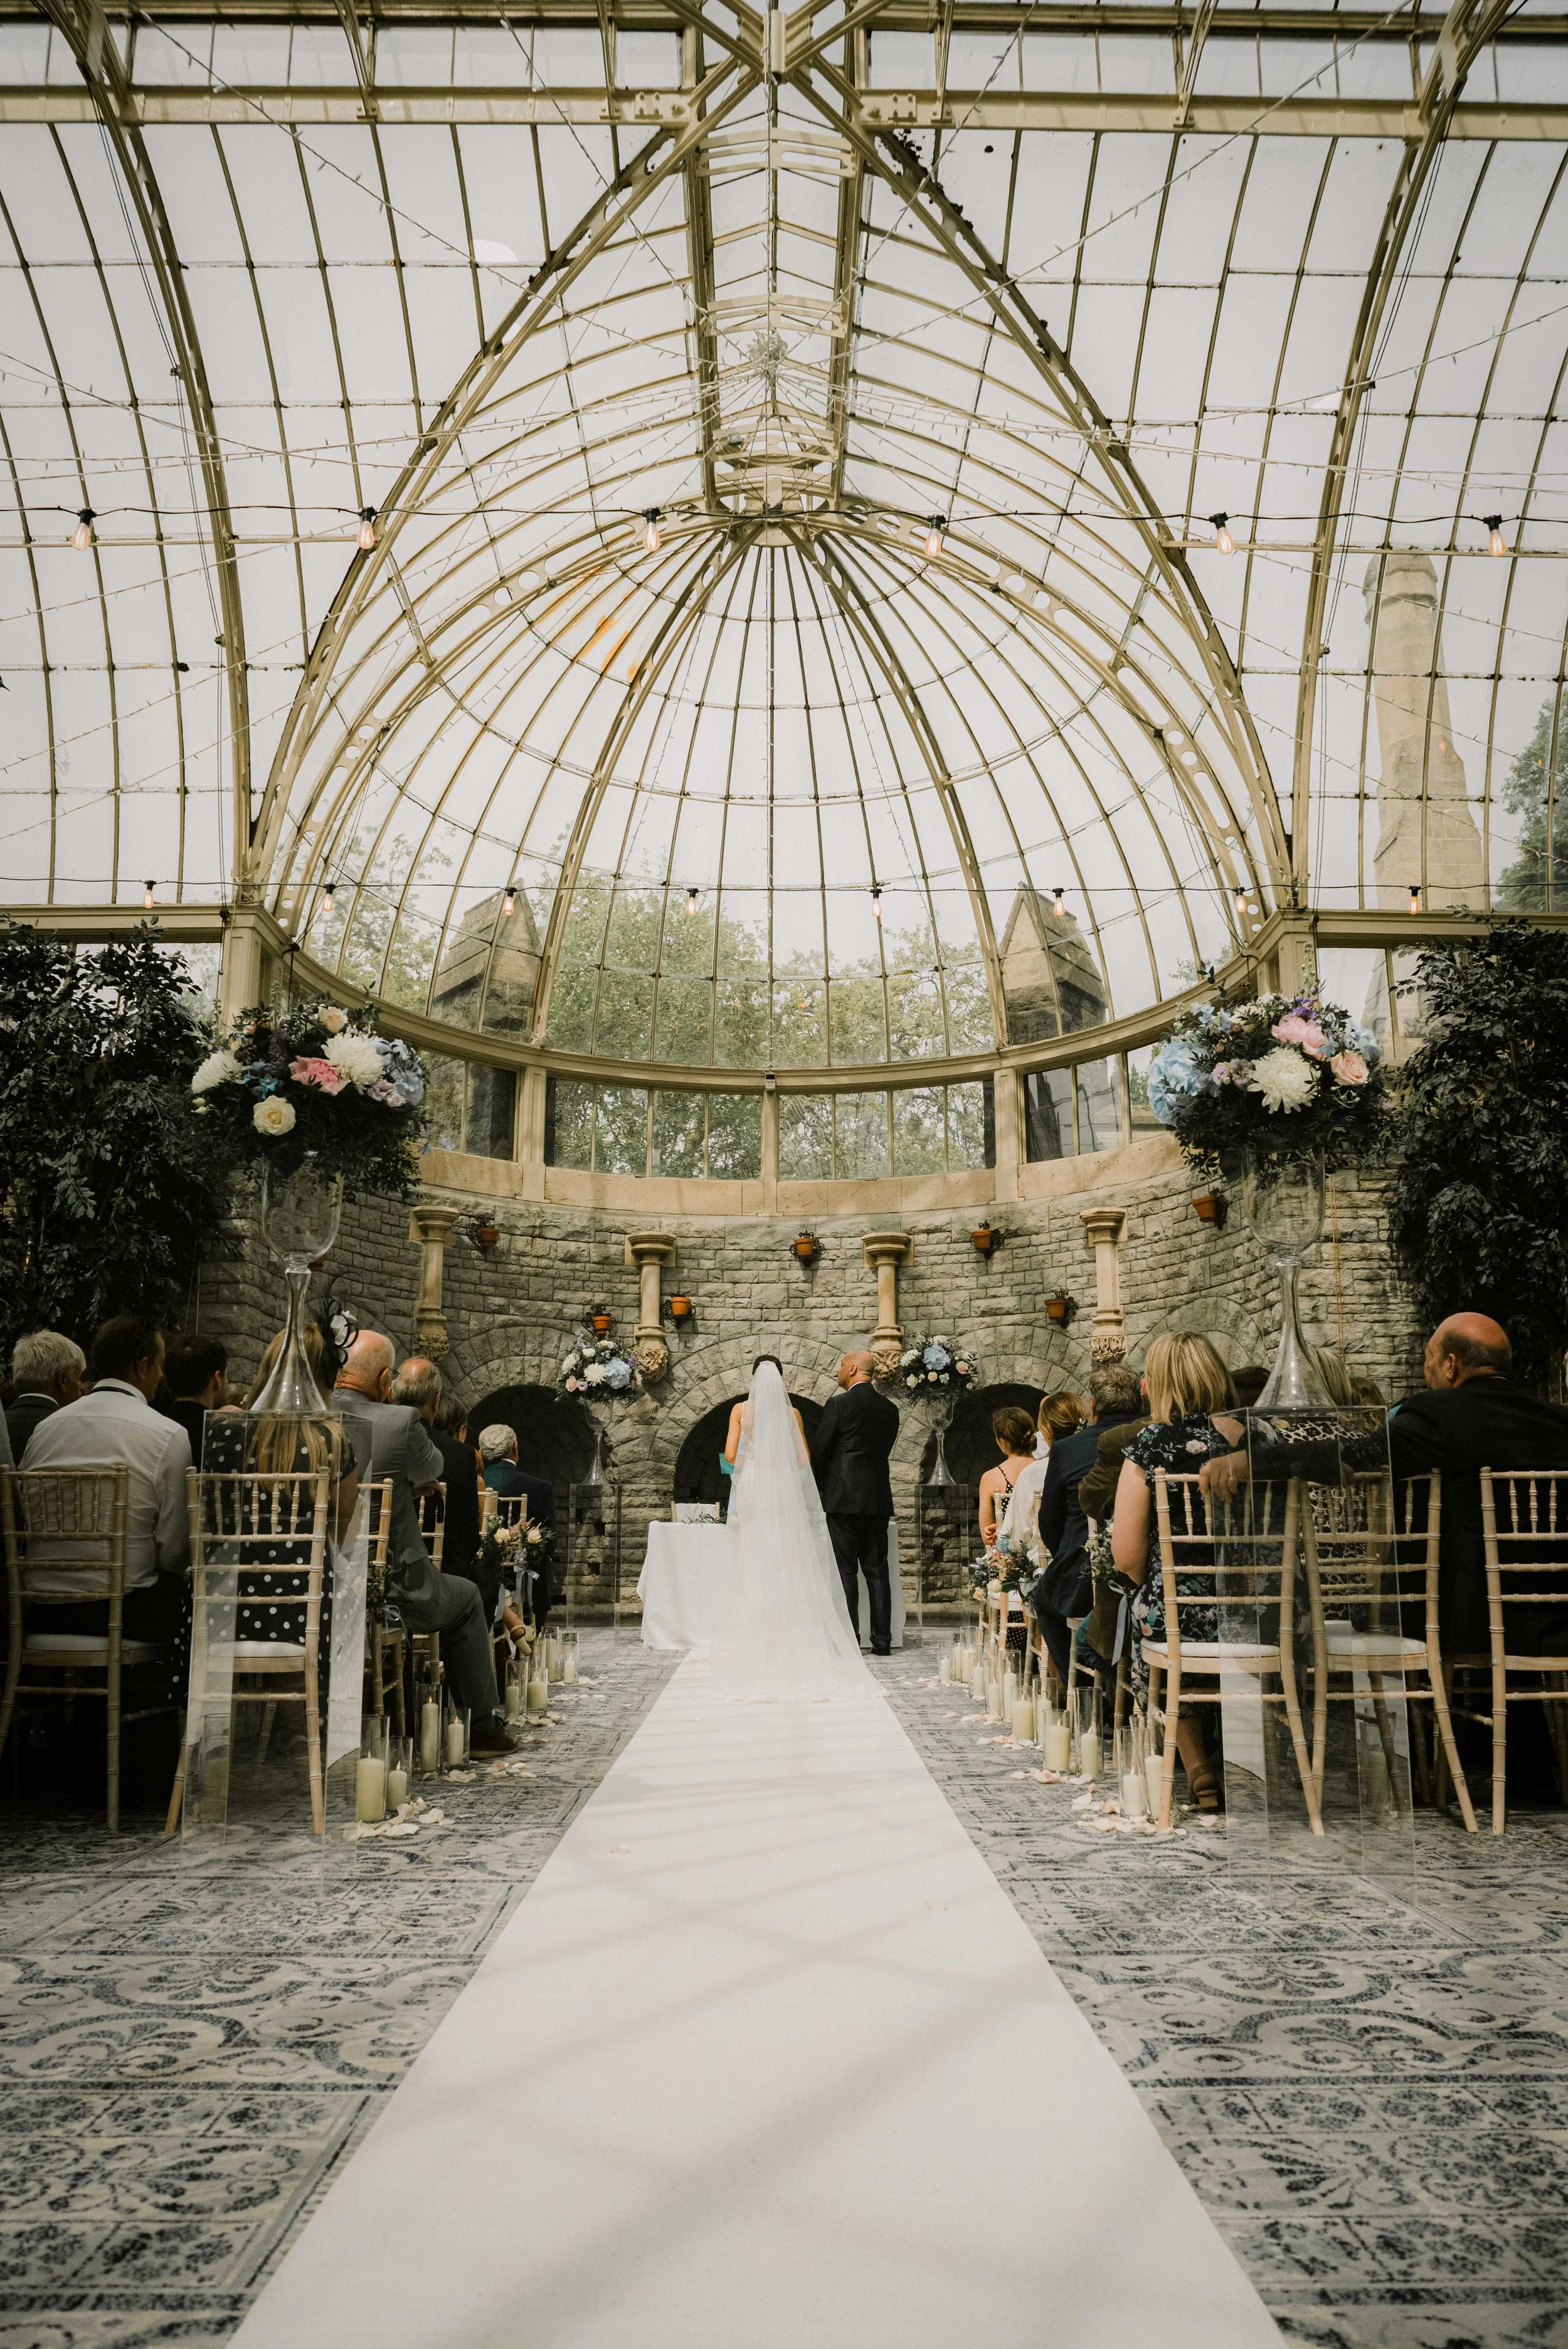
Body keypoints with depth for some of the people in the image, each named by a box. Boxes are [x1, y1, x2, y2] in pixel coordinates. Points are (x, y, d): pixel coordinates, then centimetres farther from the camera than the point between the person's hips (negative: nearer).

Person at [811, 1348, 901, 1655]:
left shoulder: (838, 1405, -9)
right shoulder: (890, 1409, 8)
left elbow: (819, 1452, -6)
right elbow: (884, 1449, 14)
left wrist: (821, 1489, 12)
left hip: (843, 1499, -5)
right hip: (878, 1500, 5)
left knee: (846, 1570, -1)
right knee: (877, 1571, 8)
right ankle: (882, 1639, 9)